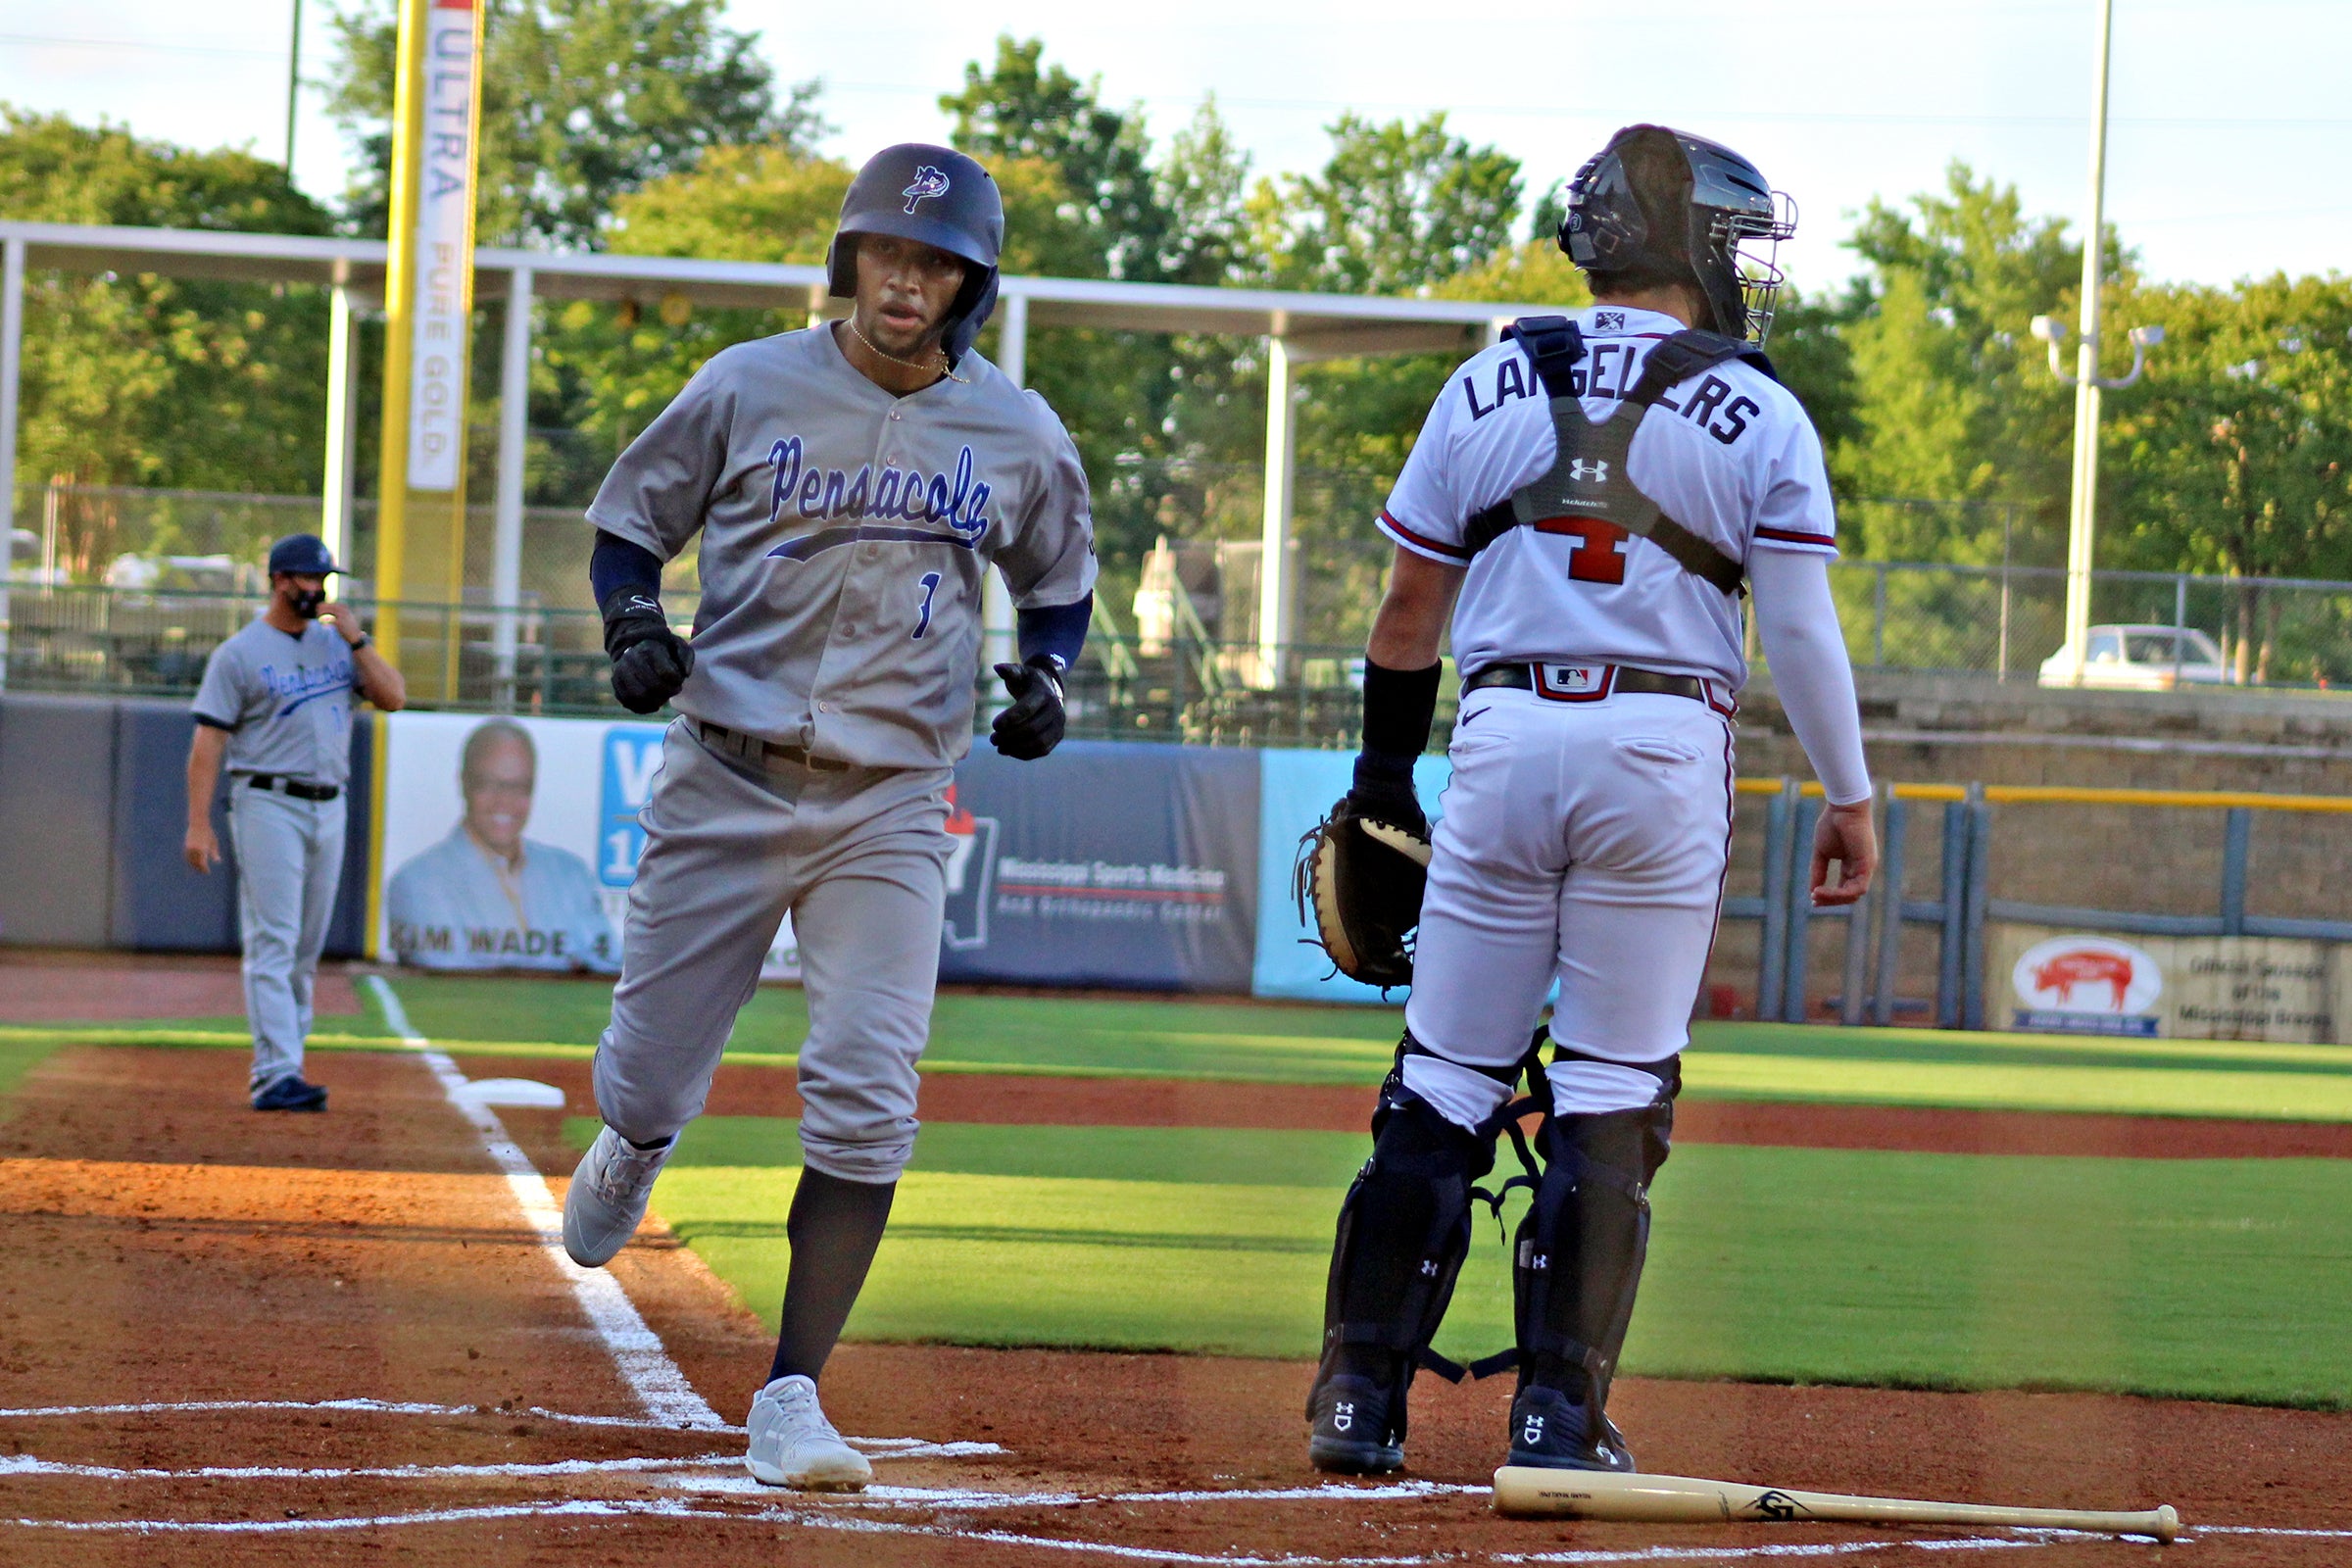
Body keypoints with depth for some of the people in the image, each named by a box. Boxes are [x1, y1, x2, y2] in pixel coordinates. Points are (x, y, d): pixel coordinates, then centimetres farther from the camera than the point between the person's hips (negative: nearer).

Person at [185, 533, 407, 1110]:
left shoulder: (338, 642, 14)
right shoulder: (239, 654, -2)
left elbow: (393, 697, 6)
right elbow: (208, 741, -6)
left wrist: (357, 640, -5)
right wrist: (198, 823, -13)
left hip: (329, 808, 6)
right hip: (268, 805, -6)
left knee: (306, 949, 8)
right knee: (272, 942, -11)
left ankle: (279, 1067, 16)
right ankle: (276, 1074, -17)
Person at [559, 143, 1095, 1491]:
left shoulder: (1020, 436, 3)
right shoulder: (748, 390, -2)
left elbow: (1061, 582, 19)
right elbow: (632, 525, 8)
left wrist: (1047, 677, -1)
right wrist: (633, 621, -12)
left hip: (890, 808, 0)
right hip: (728, 784, 0)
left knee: (867, 1107, -12)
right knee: (648, 1081, 4)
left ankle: (793, 1399, -6)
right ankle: (634, 1150, 44)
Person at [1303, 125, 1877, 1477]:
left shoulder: (1488, 389, 8)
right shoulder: (1758, 417, 0)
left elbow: (1412, 611, 12)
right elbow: (1803, 628, -3)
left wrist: (1384, 772, 22)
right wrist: (1852, 796, 5)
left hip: (1506, 742, 2)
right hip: (1665, 757, -2)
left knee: (1447, 1081, 7)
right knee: (1613, 1094, 4)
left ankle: (1363, 1401, 6)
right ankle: (1559, 1416, 1)